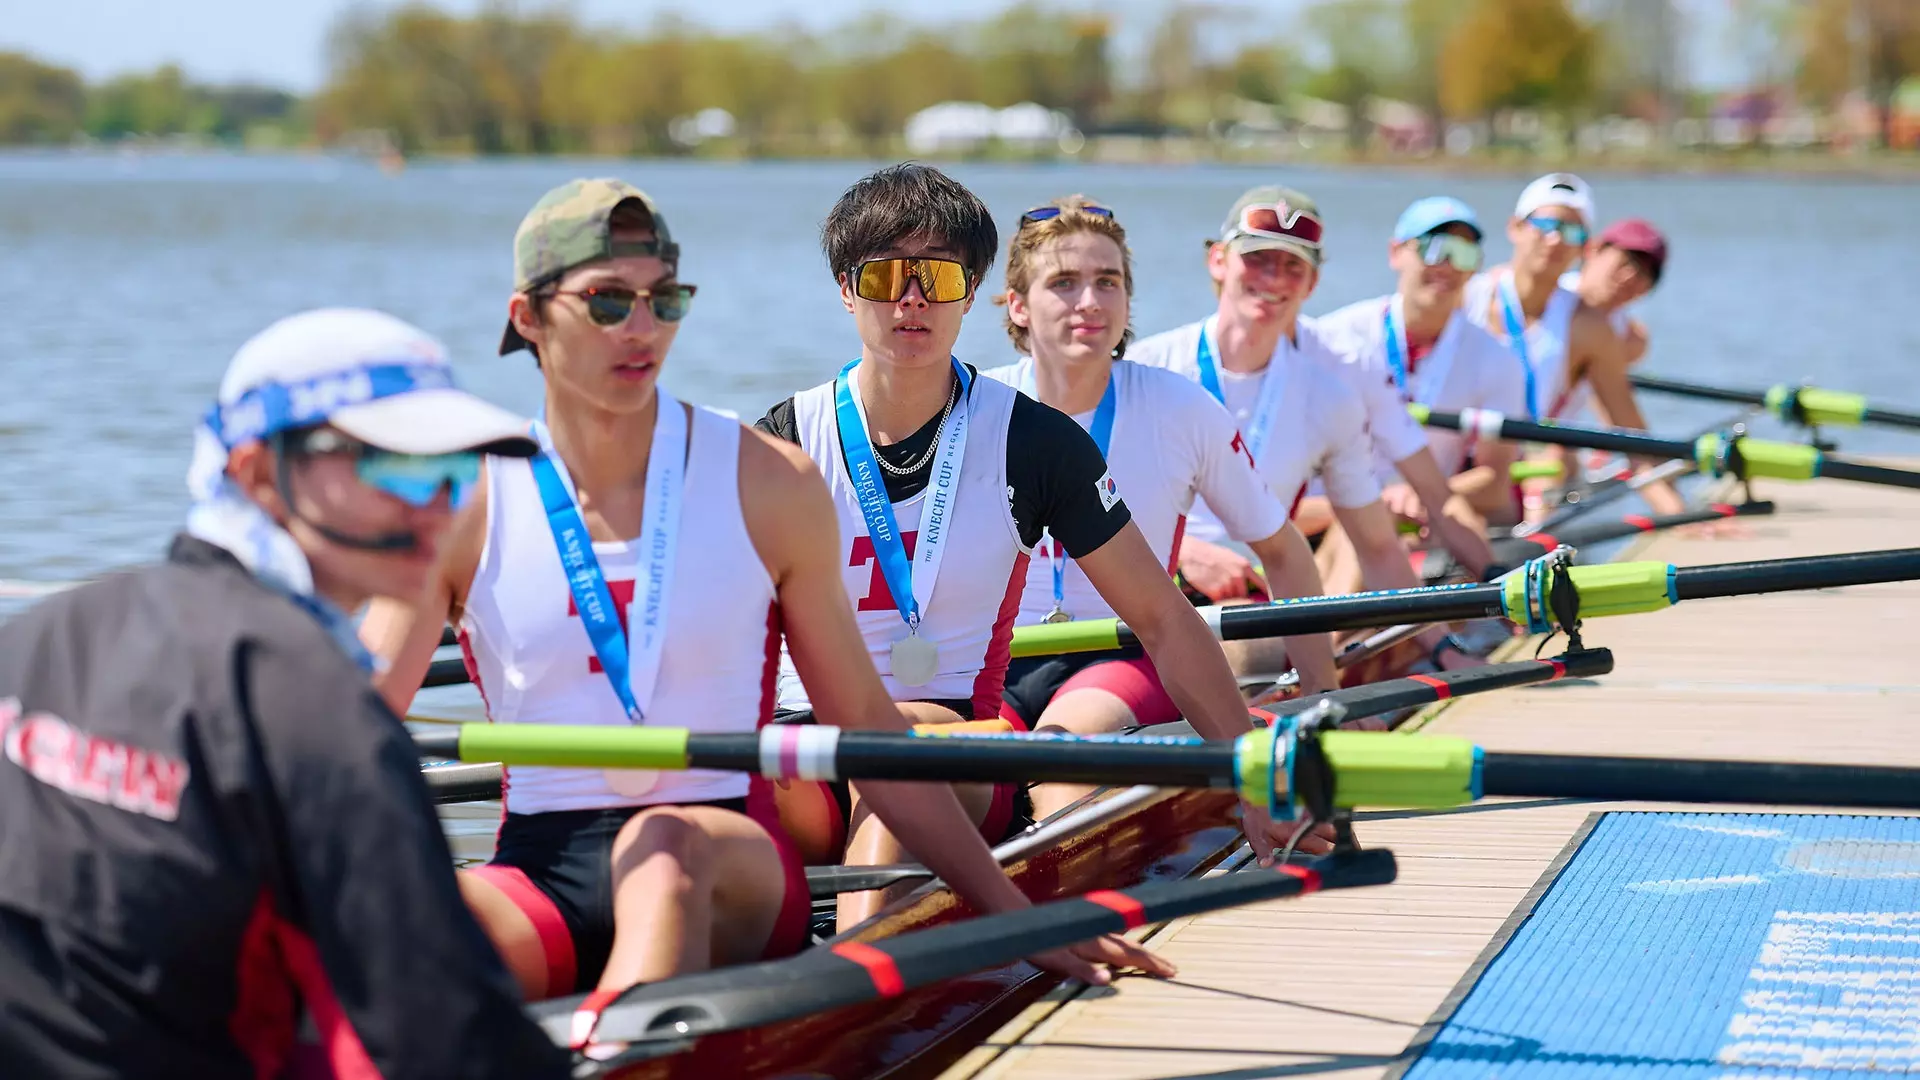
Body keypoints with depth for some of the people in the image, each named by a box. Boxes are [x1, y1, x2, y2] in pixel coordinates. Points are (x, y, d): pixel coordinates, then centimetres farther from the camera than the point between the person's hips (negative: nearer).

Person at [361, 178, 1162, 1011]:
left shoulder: (768, 484, 5)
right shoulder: (467, 504, 5)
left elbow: (865, 723, 11)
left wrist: (1015, 916, 9)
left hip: (731, 878, -1)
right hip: (540, 872, 1)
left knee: (666, 844, -38)